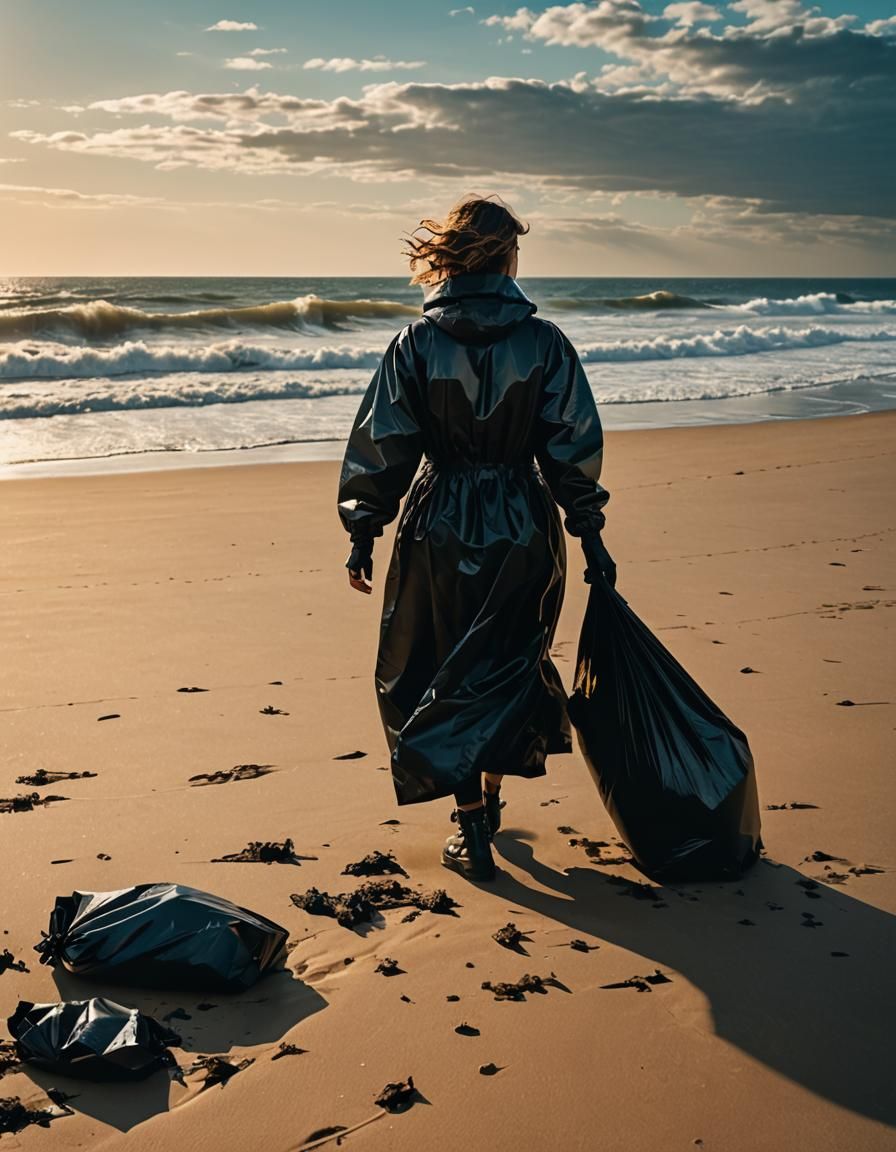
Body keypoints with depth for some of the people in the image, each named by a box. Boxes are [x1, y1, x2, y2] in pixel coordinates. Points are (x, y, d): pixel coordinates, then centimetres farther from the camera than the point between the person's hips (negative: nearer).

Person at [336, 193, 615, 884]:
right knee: (508, 668, 20)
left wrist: (363, 533, 3)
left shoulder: (416, 343, -7)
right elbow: (574, 445, -4)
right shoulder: (544, 341, -6)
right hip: (525, 529, 1)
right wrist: (590, 534, 5)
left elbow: (382, 446, -6)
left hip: (441, 530, -1)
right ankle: (488, 802, 35)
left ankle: (472, 828, 12)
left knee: (443, 677, 13)